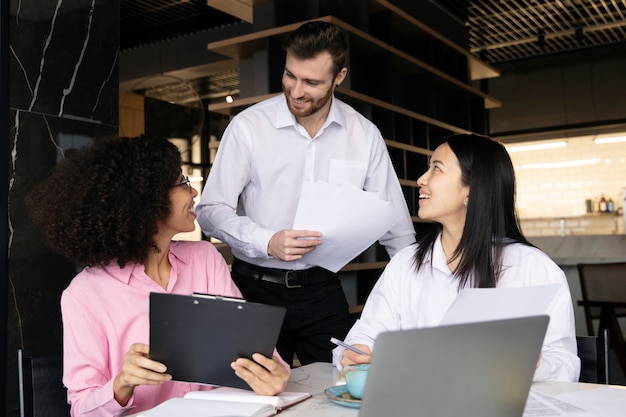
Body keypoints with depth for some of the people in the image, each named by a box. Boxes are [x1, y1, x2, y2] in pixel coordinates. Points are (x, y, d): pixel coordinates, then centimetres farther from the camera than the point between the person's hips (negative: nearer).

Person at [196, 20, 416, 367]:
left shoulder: (364, 134, -1)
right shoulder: (248, 126, -8)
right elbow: (211, 211, -8)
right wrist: (268, 243, -23)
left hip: (323, 289, 2)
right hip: (256, 288, -1)